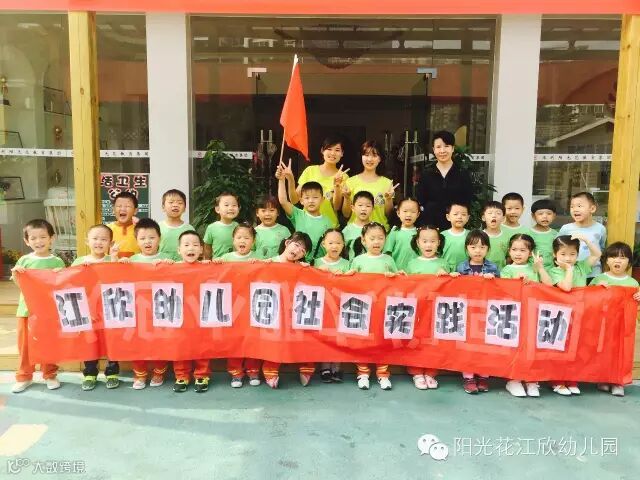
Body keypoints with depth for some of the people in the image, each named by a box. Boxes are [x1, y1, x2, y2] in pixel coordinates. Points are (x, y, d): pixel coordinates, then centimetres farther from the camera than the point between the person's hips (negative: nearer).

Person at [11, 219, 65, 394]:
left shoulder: (57, 261, -3)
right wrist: (14, 274, -14)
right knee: (25, 344, 10)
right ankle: (24, 377, 25)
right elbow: (19, 285, 4)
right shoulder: (24, 260, 1)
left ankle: (50, 375, 24)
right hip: (27, 309, 2)